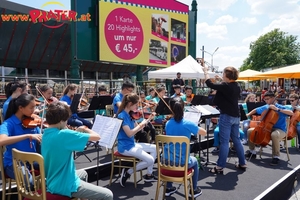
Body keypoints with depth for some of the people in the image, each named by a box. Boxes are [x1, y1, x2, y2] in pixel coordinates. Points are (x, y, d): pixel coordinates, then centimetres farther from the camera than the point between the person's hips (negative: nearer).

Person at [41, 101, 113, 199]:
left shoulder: (46, 134, 1)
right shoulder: (63, 134, -26)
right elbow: (96, 137, -24)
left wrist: (77, 131, 3)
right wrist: (85, 129, -5)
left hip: (52, 182, 10)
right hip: (65, 186, -9)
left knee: (83, 173, 37)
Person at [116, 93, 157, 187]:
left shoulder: (129, 115, 8)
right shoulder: (122, 116, -20)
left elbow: (137, 128, 9)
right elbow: (129, 133, -26)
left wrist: (149, 119, 3)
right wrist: (141, 125, -17)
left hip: (132, 144, 9)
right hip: (125, 147, -9)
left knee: (154, 148, 12)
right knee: (150, 160, -15)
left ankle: (149, 175, 20)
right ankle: (128, 172, 0)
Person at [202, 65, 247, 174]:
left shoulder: (225, 86, -16)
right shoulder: (236, 87, 9)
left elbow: (210, 84, -13)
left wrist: (205, 71, -2)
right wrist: (221, 82, 18)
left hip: (227, 116, -8)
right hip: (235, 116, 9)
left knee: (224, 142, -5)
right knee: (236, 140, 16)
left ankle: (220, 167, 1)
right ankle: (242, 163, 25)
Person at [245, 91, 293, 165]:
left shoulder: (280, 107, -9)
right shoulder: (265, 107, 6)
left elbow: (291, 113, -25)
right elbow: (255, 110, 23)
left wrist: (277, 109, -28)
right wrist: (248, 114, 7)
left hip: (279, 130, -6)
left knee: (274, 135, -42)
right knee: (250, 131, -3)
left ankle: (276, 156, -22)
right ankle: (252, 151, 11)